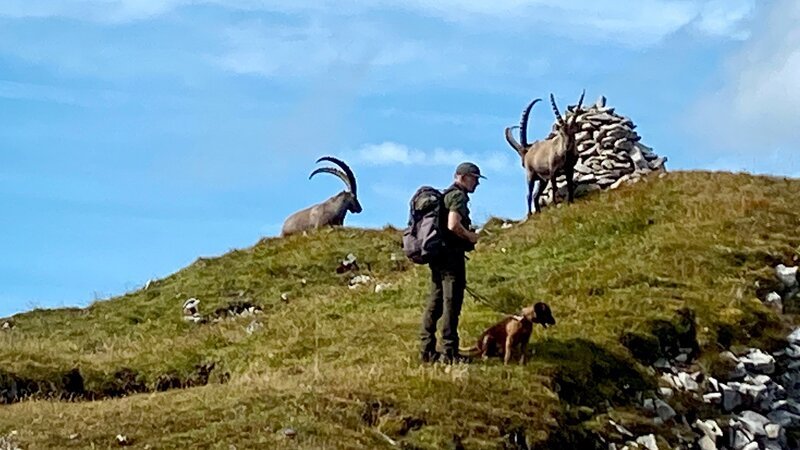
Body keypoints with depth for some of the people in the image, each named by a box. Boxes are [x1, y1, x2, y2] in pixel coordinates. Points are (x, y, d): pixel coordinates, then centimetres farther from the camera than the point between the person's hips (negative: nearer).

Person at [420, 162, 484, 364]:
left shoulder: (445, 196, 20)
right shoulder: (458, 196, -11)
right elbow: (453, 225, -25)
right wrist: (470, 236, -9)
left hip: (438, 255, 10)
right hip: (451, 255, -10)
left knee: (435, 302, 11)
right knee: (451, 303, -7)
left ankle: (427, 350, 13)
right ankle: (449, 352, -6)